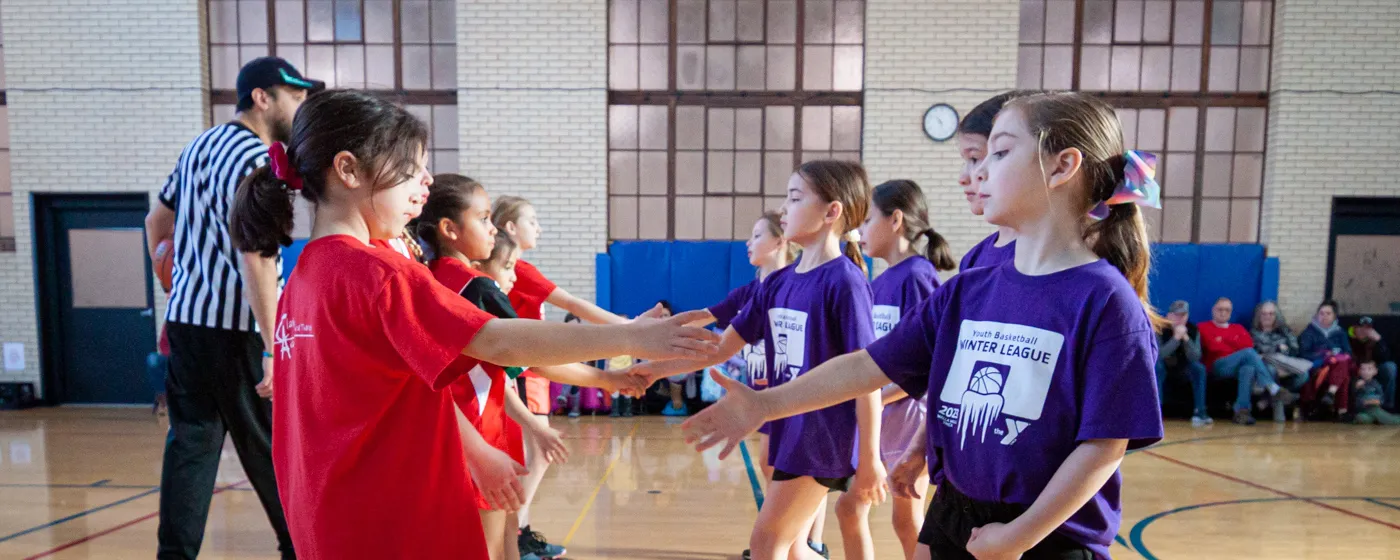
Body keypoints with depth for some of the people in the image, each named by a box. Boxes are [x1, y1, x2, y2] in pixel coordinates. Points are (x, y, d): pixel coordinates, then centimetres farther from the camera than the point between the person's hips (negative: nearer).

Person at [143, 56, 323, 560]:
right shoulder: (256, 159, -14)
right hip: (235, 329, -8)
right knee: (274, 448, 2)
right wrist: (274, 350, -26)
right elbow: (255, 259, -24)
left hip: (187, 317, 8)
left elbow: (157, 223, 23)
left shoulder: (200, 147, 14)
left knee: (191, 440, 11)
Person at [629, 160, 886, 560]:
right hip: (789, 431, 7)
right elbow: (721, 348, 9)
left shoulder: (844, 281, -15)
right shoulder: (777, 283, 6)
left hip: (823, 434, -7)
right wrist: (655, 369, 4)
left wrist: (870, 459, -14)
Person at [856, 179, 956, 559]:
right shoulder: (878, 282, 9)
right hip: (871, 413, 8)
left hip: (906, 411, -8)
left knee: (907, 519, 7)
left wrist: (877, 399, -19)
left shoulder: (918, 275, -14)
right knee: (849, 510, 13)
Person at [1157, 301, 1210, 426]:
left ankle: (1199, 412, -22)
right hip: (1164, 366, -3)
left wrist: (1185, 337, -33)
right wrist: (1176, 337, -38)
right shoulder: (1160, 328, -20)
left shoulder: (1193, 330, -10)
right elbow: (1159, 354, -32)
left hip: (1183, 367, 3)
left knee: (1199, 368, -25)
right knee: (1157, 366, -35)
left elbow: (1196, 357, -21)